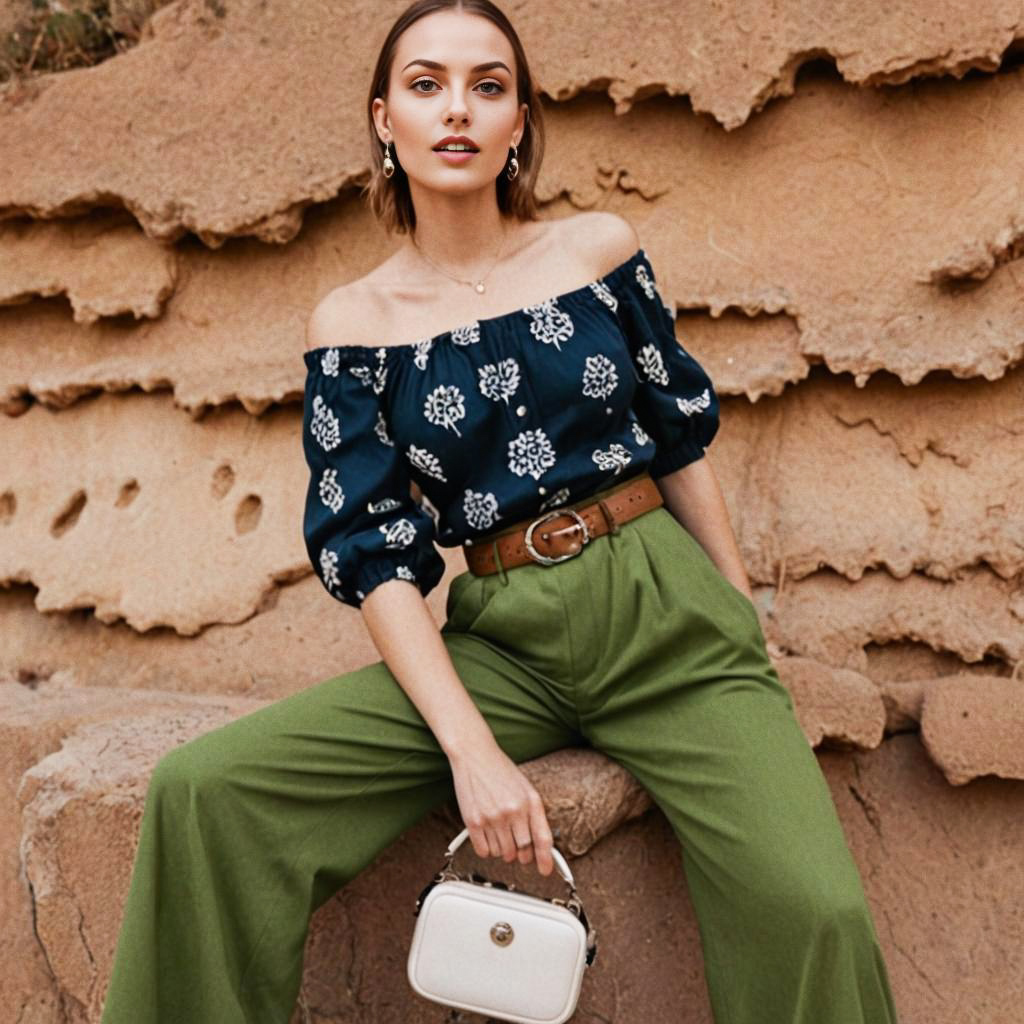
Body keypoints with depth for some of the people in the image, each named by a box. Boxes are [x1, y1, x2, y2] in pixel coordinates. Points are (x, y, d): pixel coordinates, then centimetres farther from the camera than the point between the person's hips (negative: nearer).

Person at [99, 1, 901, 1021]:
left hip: (664, 608, 0)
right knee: (202, 792, -18)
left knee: (811, 914, -24)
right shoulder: (352, 323, 1)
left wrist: (748, 623, 12)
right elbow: (372, 553, -3)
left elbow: (682, 436, 12)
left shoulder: (600, 247, 4)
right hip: (502, 645, 1)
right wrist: (472, 749, -14)